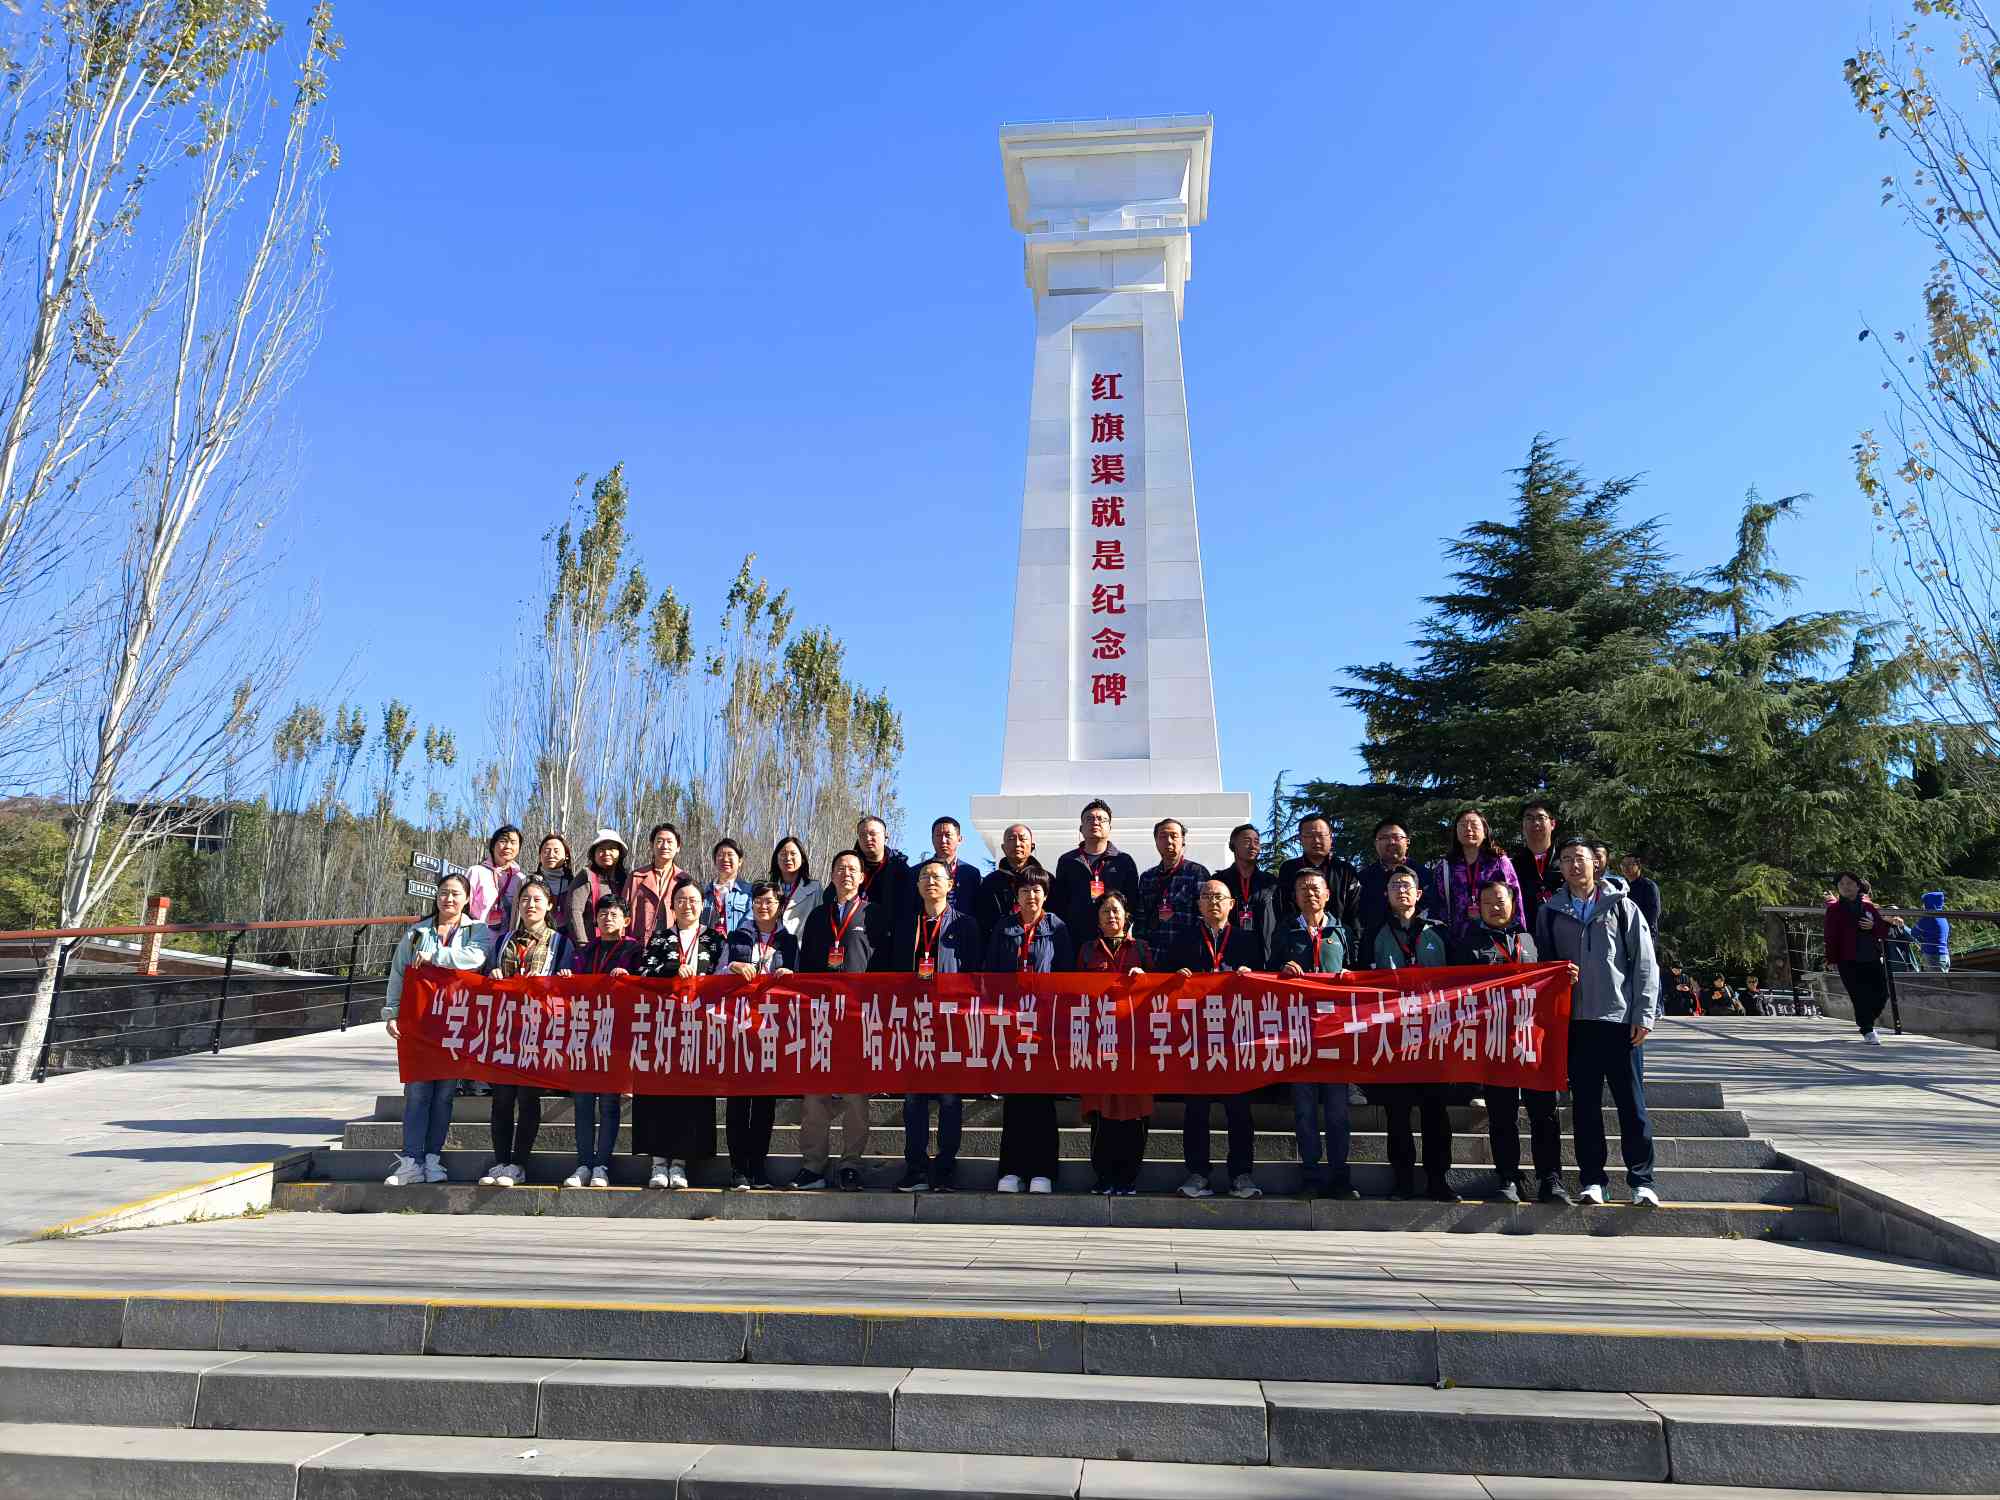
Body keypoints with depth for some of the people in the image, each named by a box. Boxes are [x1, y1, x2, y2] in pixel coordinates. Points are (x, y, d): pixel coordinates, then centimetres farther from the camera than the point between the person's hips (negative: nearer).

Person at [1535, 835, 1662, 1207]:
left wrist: (1644, 1015, -5)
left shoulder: (1622, 906, 3)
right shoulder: (1551, 912, 9)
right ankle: (1592, 1180, 14)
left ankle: (1641, 1181, 13)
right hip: (1575, 1021, 2)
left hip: (1621, 1019, -2)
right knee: (1585, 1103, 6)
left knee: (1632, 1103, 3)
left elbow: (1645, 963, 1)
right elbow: (1543, 962, 16)